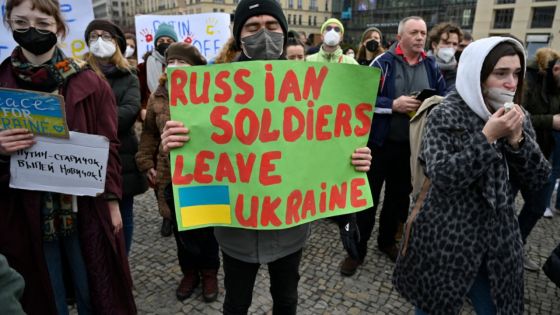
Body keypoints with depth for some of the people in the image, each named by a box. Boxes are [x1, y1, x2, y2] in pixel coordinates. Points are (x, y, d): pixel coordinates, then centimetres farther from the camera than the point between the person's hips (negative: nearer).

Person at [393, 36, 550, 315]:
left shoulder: (517, 117, 4)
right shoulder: (445, 115, -14)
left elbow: (539, 179, 1)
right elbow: (441, 177, -24)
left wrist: (517, 138, -15)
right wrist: (487, 136, -26)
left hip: (499, 238, 5)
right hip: (448, 238, -5)